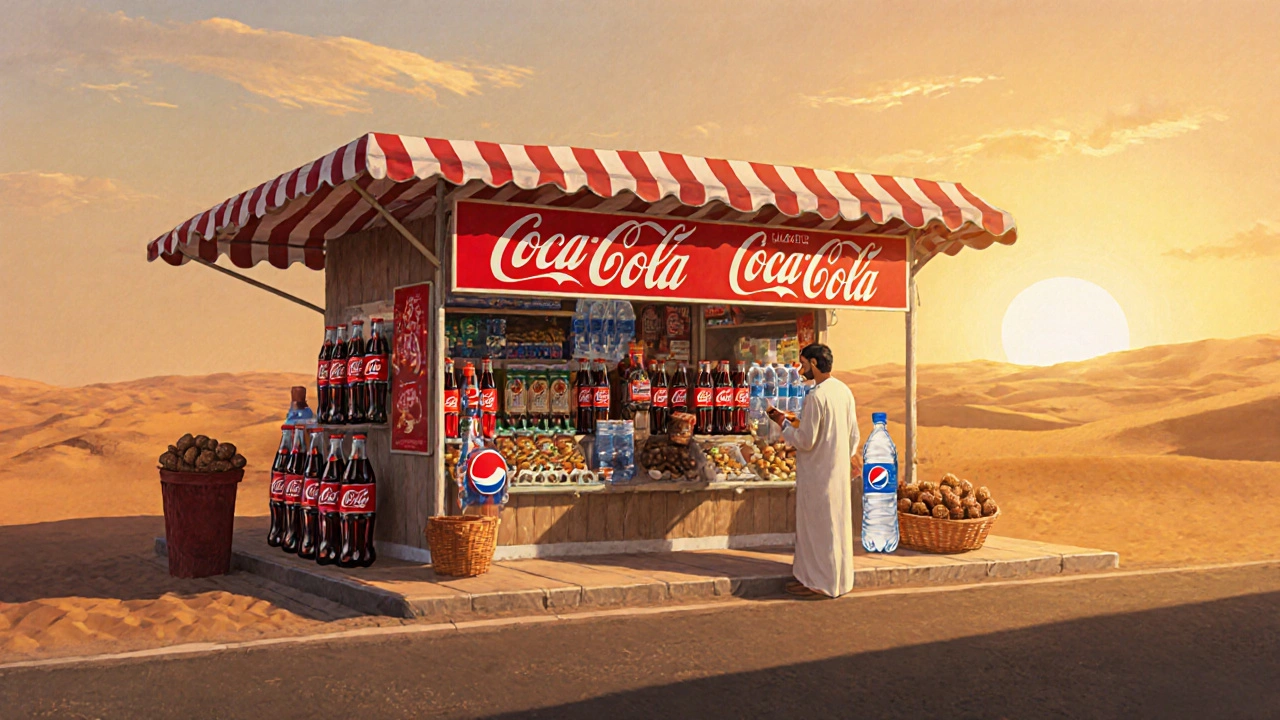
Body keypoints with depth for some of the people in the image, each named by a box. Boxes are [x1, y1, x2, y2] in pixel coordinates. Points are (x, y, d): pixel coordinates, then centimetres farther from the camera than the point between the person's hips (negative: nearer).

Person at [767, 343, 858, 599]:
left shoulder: (817, 396, -21)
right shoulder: (844, 391, 6)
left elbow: (805, 441, -20)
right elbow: (853, 435, 12)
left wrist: (784, 424, -6)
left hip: (818, 472, -9)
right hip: (839, 469, 9)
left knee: (817, 525, 0)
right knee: (835, 524, 15)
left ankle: (819, 582, 6)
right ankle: (837, 577, 23)